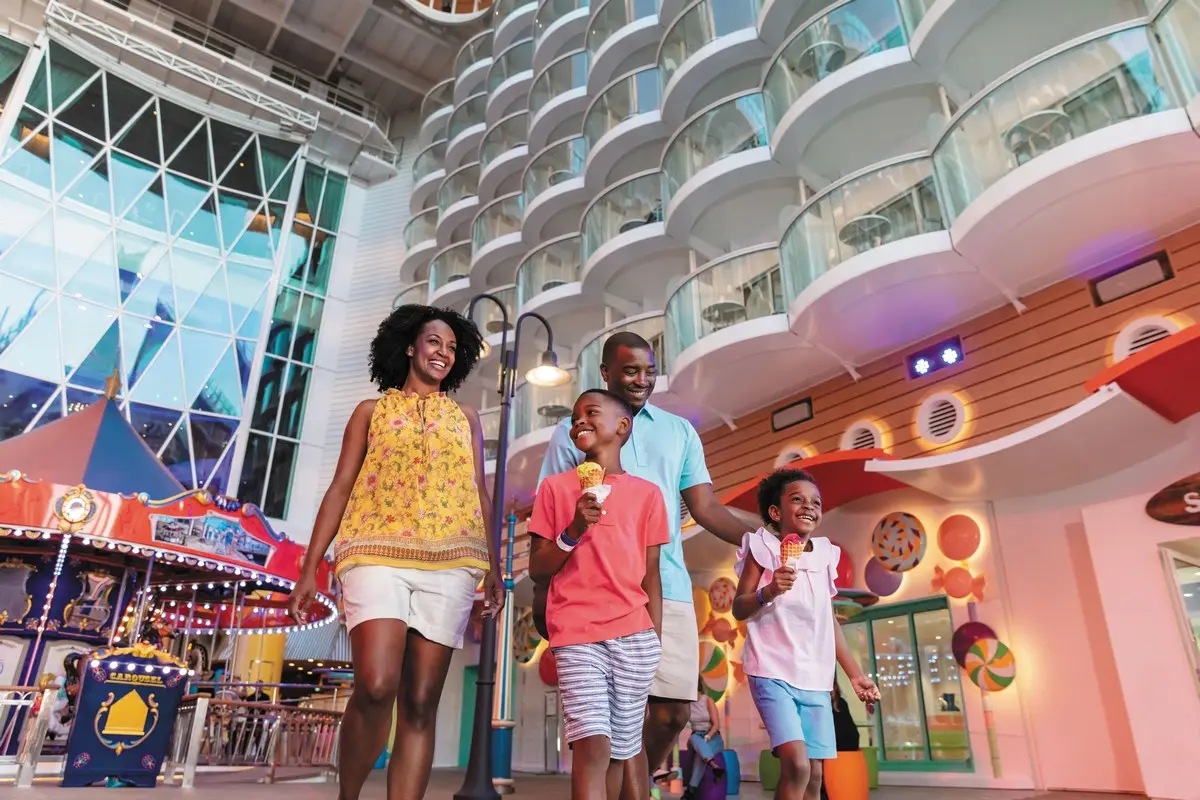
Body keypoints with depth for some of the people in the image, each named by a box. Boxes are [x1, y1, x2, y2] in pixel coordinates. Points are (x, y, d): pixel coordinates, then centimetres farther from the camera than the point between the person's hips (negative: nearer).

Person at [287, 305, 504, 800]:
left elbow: (480, 494, 15)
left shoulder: (466, 417, 19)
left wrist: (494, 569, 6)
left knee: (420, 703, 0)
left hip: (450, 564, 2)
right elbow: (340, 488, 9)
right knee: (376, 686, -18)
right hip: (378, 555, -2)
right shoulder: (371, 412, 15)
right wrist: (309, 569, 2)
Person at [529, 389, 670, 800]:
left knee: (620, 751, 8)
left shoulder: (647, 493, 8)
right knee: (593, 745, -13)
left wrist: (655, 640, 6)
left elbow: (651, 573, 9)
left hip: (635, 637, 2)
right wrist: (574, 531, -11)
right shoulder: (555, 487, 6)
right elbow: (537, 570, 6)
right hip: (577, 636, -1)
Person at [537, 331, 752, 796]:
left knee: (672, 711, 7)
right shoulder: (573, 431, 7)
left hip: (669, 588, 3)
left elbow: (706, 506, 9)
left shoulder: (680, 431, 15)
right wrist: (542, 588, -3)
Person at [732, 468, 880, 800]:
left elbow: (830, 622, 17)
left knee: (814, 773, 7)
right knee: (796, 764, -18)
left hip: (816, 678, 6)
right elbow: (739, 609, -7)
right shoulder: (764, 549, -4)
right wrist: (768, 591, -26)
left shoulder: (824, 556, 11)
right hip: (773, 672, -5)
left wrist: (855, 673, 17)